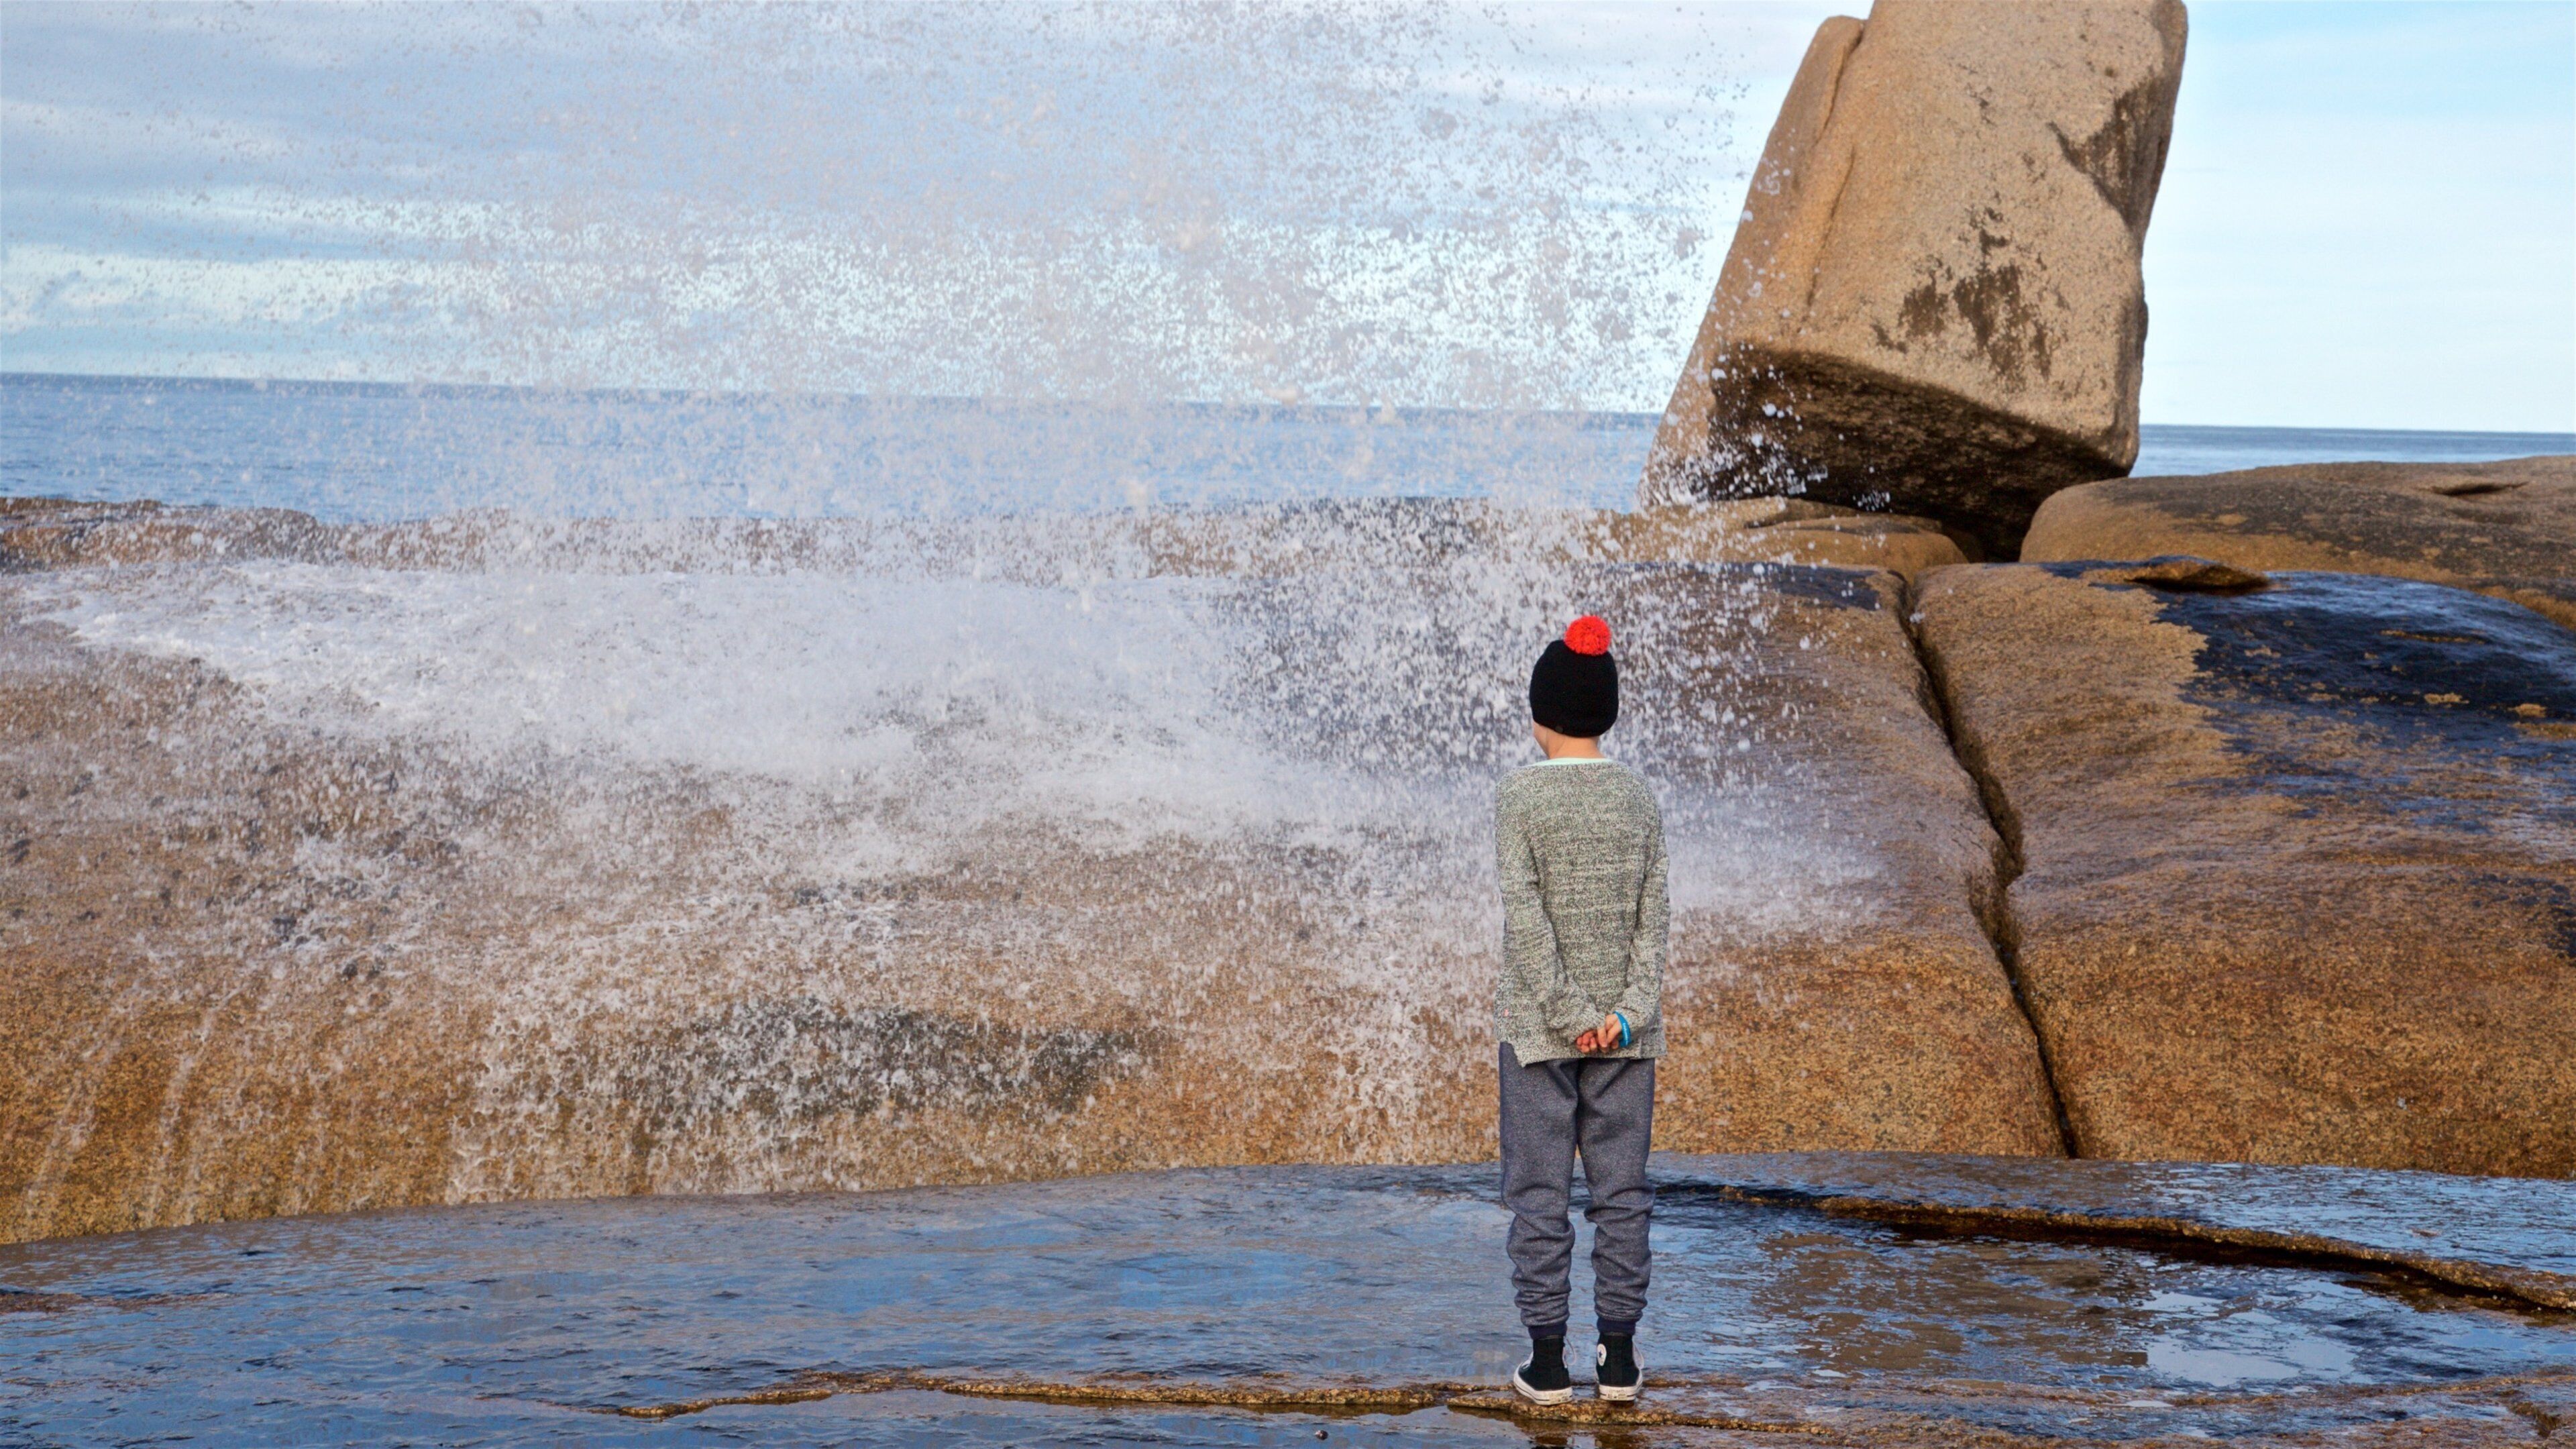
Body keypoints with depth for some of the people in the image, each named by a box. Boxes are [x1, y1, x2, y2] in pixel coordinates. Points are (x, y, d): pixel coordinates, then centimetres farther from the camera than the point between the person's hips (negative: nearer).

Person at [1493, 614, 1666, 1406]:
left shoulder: (1518, 799, -7)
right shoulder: (1640, 800, 3)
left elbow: (1526, 919, -13)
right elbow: (1652, 920, -2)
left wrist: (1567, 1015, -10)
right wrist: (1627, 1014, -6)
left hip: (1538, 1026, -3)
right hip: (1626, 1026, 3)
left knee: (1539, 1192, 3)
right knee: (1621, 1189, 8)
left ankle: (1547, 1360, 4)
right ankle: (1619, 1356, 11)